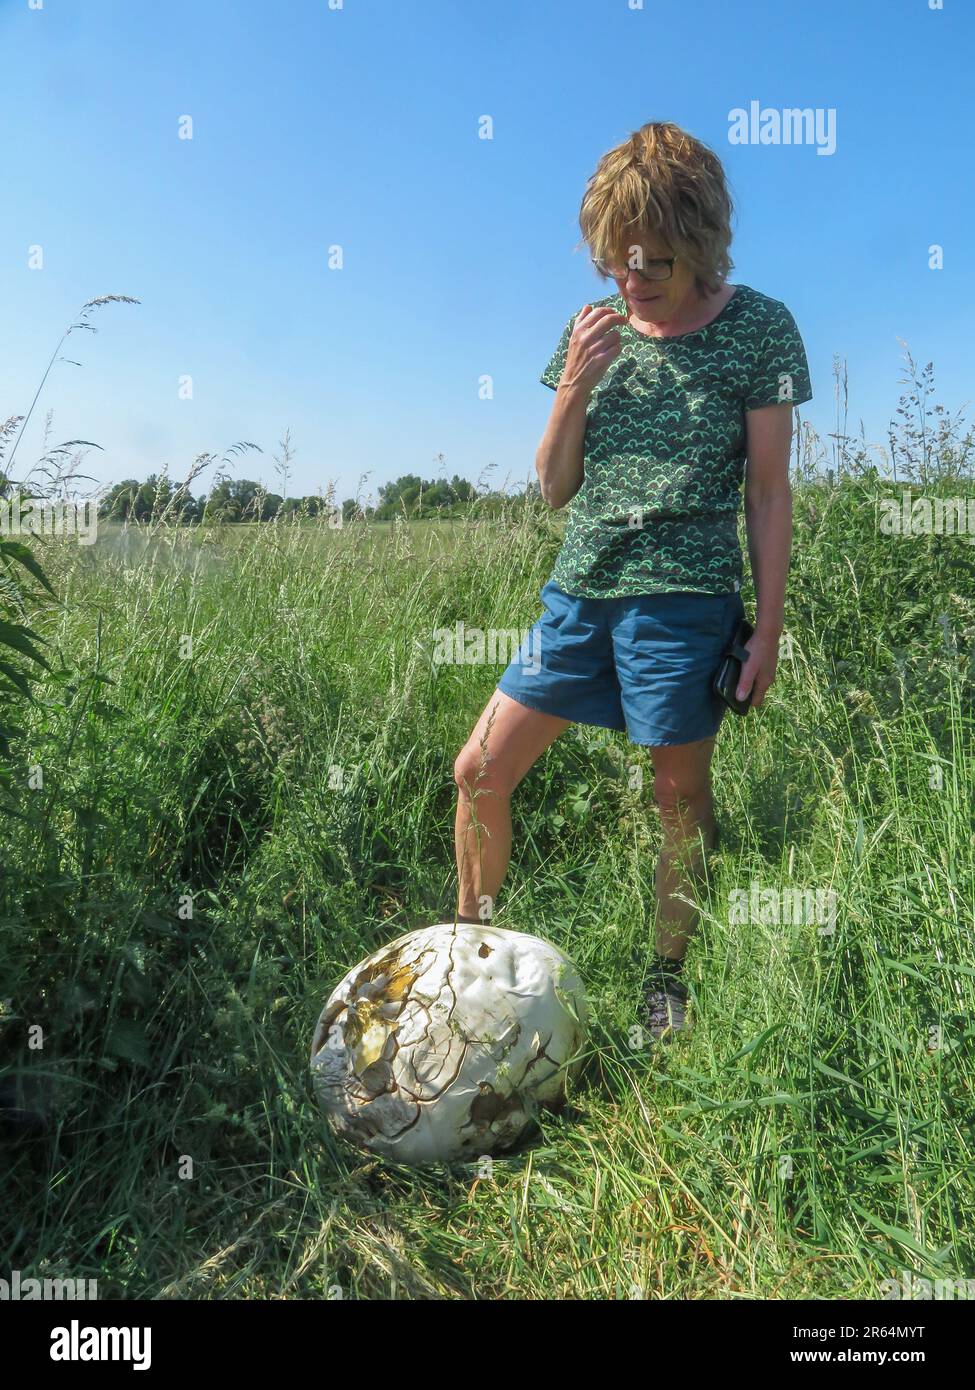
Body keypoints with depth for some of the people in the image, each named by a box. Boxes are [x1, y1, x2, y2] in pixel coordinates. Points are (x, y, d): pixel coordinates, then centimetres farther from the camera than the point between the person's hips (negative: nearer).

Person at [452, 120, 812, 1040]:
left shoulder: (759, 329, -1)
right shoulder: (595, 329, 9)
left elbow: (768, 493, -1)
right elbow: (554, 488, 10)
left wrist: (768, 629, -5)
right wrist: (574, 387, -5)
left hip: (683, 597, -4)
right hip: (578, 590, 4)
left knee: (681, 799, 4)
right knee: (480, 769, 3)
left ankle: (667, 977, 26)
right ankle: (469, 940, 25)